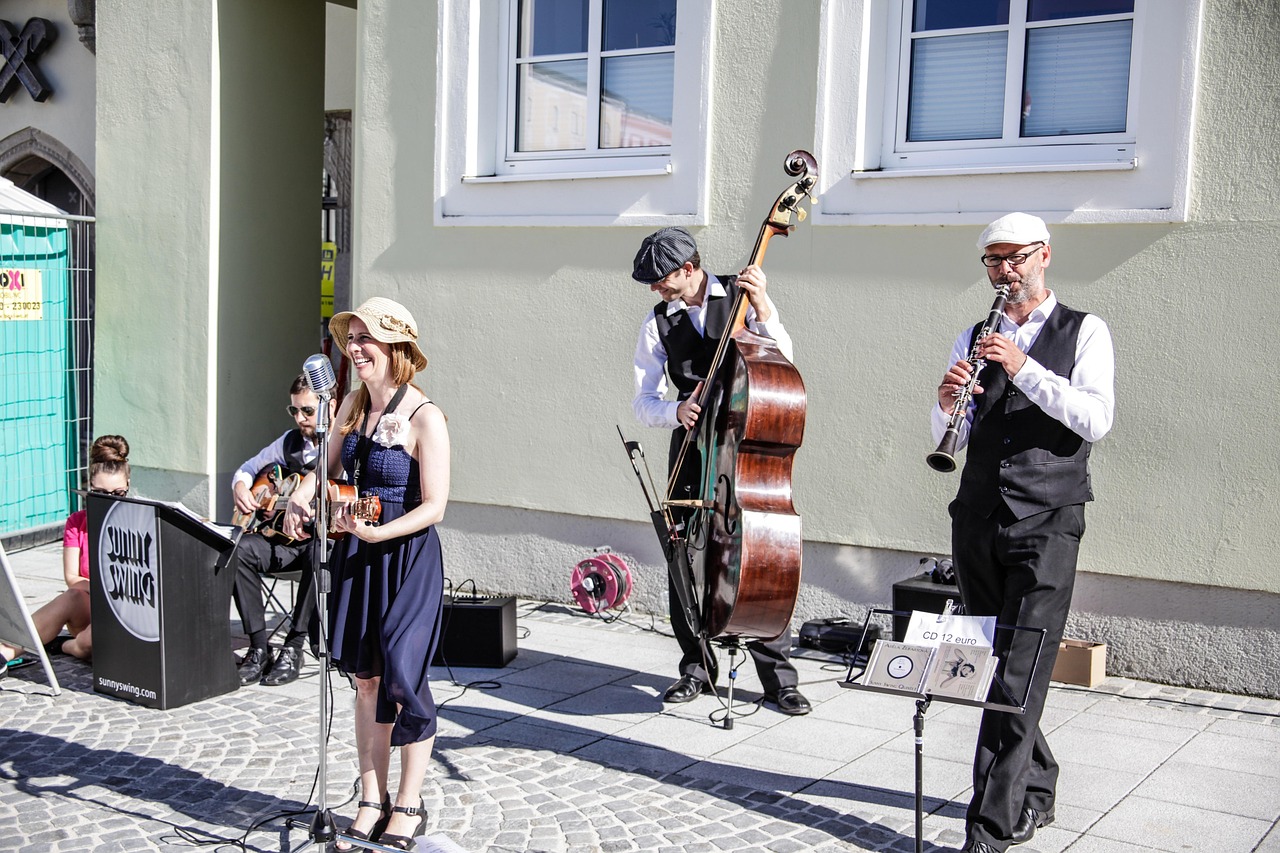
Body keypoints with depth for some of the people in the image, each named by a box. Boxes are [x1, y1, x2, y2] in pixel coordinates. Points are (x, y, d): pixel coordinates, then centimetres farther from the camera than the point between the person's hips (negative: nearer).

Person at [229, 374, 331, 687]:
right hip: (289, 536, 6)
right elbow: (248, 467, 24)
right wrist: (240, 486, 1)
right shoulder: (291, 442, 11)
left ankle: (294, 647, -25)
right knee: (240, 550, -22)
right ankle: (259, 647, -17)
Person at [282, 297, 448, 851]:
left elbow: (433, 506, -16)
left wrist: (379, 532, -27)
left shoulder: (424, 418, -15)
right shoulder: (354, 405, 7)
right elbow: (329, 465, 22)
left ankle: (408, 805, 13)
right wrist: (301, 497, 3)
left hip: (406, 560, -7)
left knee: (401, 678, -5)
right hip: (356, 556, 7)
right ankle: (372, 802, 23)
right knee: (365, 678, 11)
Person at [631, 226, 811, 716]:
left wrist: (763, 310, -21)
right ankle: (697, 668, 18)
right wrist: (677, 411, -16)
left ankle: (778, 676, 6)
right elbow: (643, 403, 4)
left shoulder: (740, 296, 0)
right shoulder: (657, 324, 6)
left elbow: (782, 364, -9)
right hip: (693, 448, 2)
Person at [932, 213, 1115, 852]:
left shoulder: (1085, 332, 4)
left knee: (1019, 677, -10)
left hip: (1046, 524, -5)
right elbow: (954, 439, 11)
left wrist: (1023, 368, -19)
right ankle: (1036, 793, 28)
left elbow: (1095, 420, -11)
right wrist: (947, 405, -11)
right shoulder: (974, 339, 15)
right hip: (977, 519, 5)